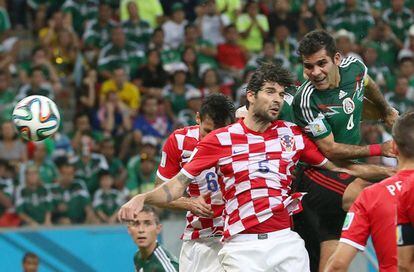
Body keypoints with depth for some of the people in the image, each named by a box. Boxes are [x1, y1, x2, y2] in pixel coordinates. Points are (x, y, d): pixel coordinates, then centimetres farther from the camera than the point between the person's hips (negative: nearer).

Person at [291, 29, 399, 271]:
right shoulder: (306, 101, -22)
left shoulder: (354, 67, -3)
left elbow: (369, 85, 23)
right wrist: (378, 150, -17)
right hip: (317, 175, -6)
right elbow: (330, 150, -18)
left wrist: (387, 112, 41)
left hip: (347, 169, 6)